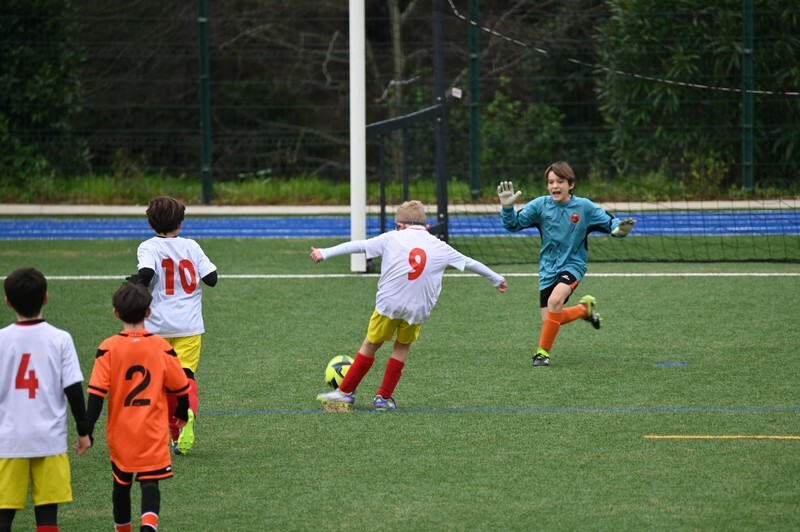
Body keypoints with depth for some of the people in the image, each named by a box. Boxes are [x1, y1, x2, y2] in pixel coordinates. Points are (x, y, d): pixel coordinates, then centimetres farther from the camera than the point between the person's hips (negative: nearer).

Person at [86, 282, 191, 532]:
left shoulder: (108, 348, -8)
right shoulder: (162, 347, -5)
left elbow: (96, 394, -12)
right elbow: (181, 388, 3)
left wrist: (87, 432, -8)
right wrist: (182, 413, 23)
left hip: (120, 432, 1)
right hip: (153, 432, -1)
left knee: (121, 483, 19)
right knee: (150, 482, -2)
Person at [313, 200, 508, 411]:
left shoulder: (392, 238, 3)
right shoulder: (440, 247, 10)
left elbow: (359, 245, 2)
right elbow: (470, 263, 21)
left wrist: (325, 253, 6)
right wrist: (497, 279, 35)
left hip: (388, 304, -2)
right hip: (417, 310, 2)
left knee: (370, 346, 11)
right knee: (402, 348, 20)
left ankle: (345, 392, 17)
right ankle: (384, 398, 19)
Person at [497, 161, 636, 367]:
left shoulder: (584, 207, -11)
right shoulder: (540, 205, -7)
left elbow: (608, 222, -6)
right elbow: (513, 224, -6)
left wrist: (619, 229, -29)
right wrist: (507, 208, -26)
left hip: (573, 264, -4)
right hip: (548, 268, 4)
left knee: (555, 300, -32)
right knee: (549, 321, 2)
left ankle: (543, 352, -16)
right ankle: (584, 308, 34)